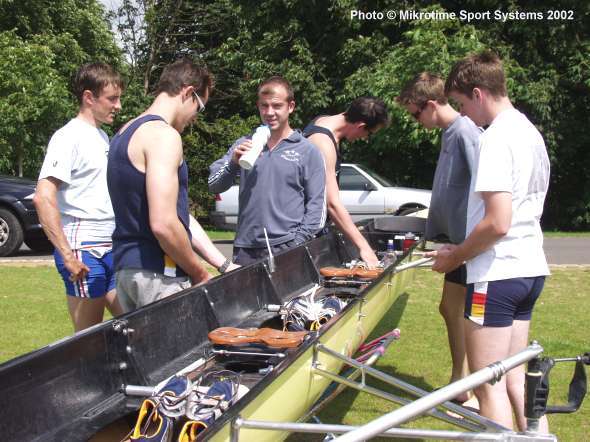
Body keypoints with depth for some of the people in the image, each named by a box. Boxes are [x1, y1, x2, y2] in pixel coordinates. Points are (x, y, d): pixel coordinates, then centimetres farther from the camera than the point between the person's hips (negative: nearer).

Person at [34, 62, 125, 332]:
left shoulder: (103, 137, 15)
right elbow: (43, 198, -20)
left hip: (111, 249, 8)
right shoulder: (69, 137, -10)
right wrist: (67, 255, -21)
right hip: (84, 252, -8)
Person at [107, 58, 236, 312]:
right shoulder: (163, 135, -14)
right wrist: (200, 274, -9)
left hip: (126, 268, 9)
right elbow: (163, 223, -24)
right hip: (156, 275, -9)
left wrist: (223, 264, 16)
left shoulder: (127, 133, 17)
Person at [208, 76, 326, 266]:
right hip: (245, 248, 3)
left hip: (286, 248, -2)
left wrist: (298, 242, -10)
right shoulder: (244, 145, 12)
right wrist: (234, 162, -12)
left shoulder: (307, 151, 4)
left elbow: (317, 204, 1)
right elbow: (213, 185, 6)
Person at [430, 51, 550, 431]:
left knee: (489, 385, 1)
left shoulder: (497, 138, -17)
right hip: (530, 269, 10)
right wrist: (465, 250, 19)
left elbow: (497, 222, -24)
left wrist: (454, 257, -9)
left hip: (498, 273, -10)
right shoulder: (531, 132, 13)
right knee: (514, 377, 17)